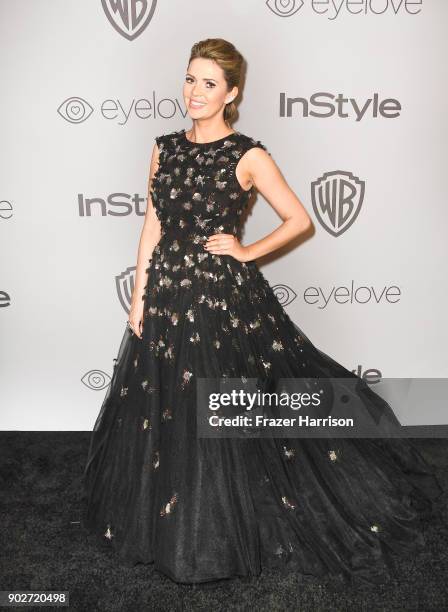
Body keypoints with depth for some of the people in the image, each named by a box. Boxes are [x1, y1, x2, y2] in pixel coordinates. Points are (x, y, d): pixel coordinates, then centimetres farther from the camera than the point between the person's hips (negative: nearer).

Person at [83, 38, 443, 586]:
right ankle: (173, 525, 39)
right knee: (166, 414, 15)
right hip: (168, 295, 5)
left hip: (227, 296, -5)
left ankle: (227, 530, 29)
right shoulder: (165, 148, 7)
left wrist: (245, 251, -7)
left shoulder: (248, 156, -6)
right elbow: (152, 226, 8)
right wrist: (139, 298, 4)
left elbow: (299, 219, 0)